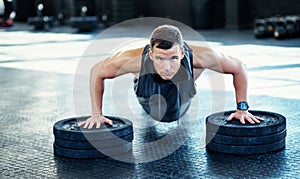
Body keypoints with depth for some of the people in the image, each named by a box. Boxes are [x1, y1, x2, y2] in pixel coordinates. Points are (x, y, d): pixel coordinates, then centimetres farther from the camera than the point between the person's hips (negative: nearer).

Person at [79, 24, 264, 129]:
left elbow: (239, 68, -28)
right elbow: (97, 72, -26)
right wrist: (97, 113, -28)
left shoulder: (197, 56, -45)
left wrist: (242, 108, -26)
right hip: (147, 109, 0)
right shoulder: (135, 60, -45)